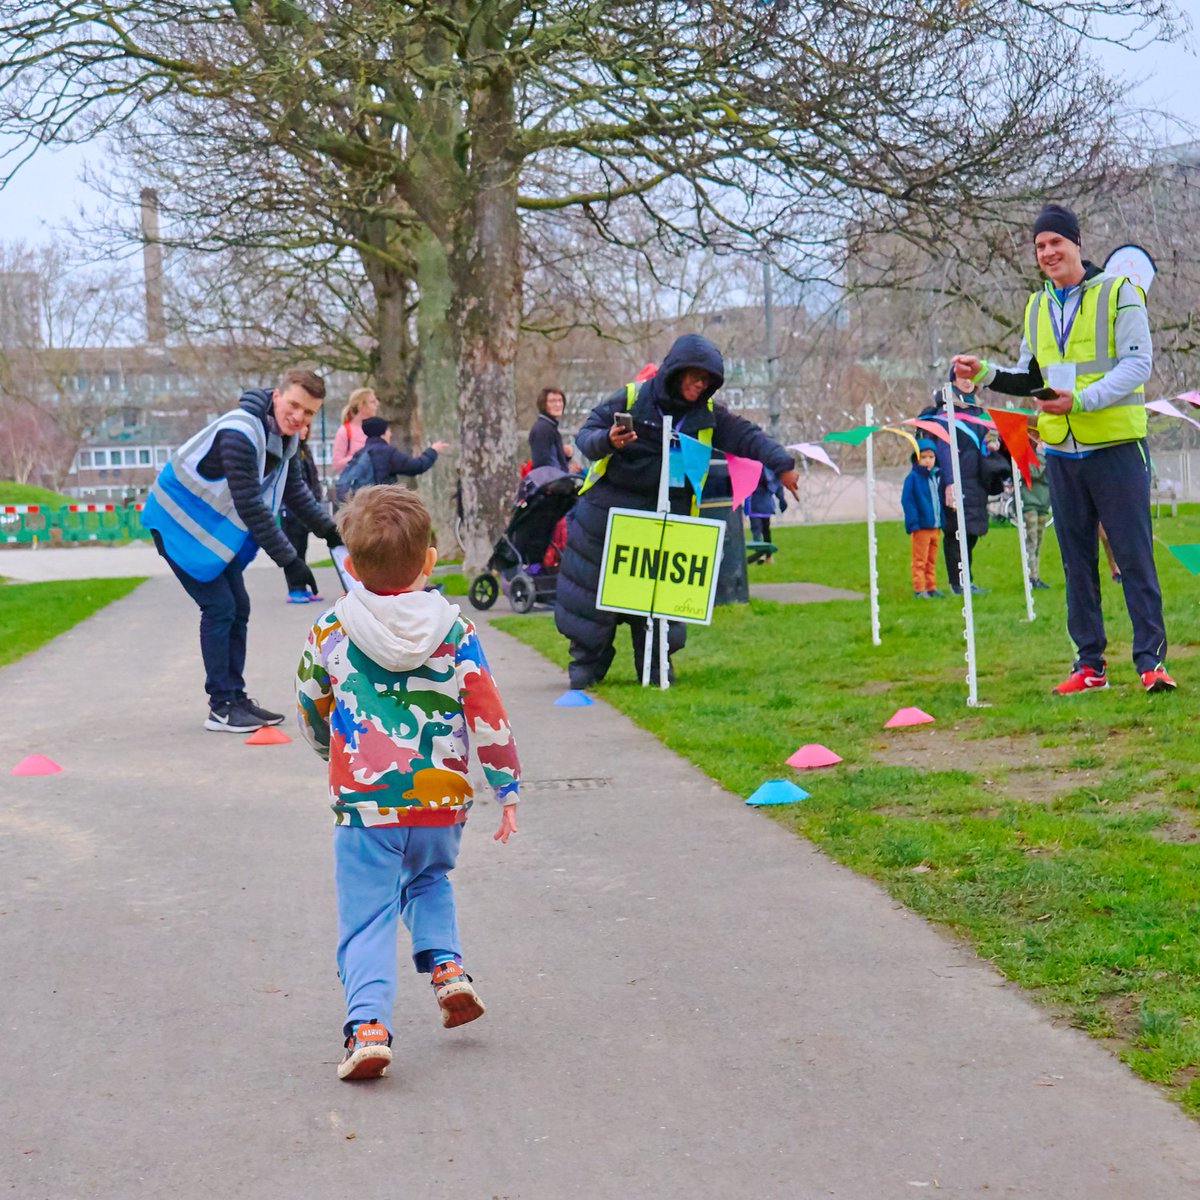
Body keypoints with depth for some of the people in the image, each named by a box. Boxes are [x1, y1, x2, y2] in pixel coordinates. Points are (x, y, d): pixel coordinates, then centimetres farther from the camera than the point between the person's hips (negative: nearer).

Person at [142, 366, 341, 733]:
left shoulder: (284, 435, -1)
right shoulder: (240, 433, -31)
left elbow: (294, 491, 13)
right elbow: (250, 506, -33)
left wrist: (329, 530, 4)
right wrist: (289, 560, -32)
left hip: (217, 527, 9)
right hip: (180, 522, -9)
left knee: (238, 608, 8)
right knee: (219, 607, -11)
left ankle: (236, 698, 17)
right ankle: (221, 707, -4)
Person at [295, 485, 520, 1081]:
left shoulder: (330, 632, -1)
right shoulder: (454, 631, -1)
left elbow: (311, 710, 13)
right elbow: (487, 717, 0)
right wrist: (506, 789, 9)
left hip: (364, 803, -2)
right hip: (443, 800, 2)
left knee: (366, 917, 1)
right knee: (429, 881, 30)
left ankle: (368, 1025, -15)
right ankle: (447, 966, 10)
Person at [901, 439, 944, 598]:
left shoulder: (936, 476, 11)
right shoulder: (913, 477, -10)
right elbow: (907, 500, -13)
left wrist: (941, 521, 14)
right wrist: (914, 522, -18)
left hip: (935, 526, 7)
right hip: (921, 526, -7)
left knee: (932, 560, 14)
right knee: (920, 560, -3)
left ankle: (931, 586, 20)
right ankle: (919, 588, 0)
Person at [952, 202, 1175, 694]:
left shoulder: (1118, 292, -3)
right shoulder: (1037, 307, 14)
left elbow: (1137, 362, -12)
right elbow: (1029, 377, 21)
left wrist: (1082, 400, -23)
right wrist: (984, 373, 3)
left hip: (1116, 445, -6)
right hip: (1061, 450, 6)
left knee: (1134, 556, -5)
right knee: (1077, 561, 8)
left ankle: (1151, 659, -2)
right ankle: (1089, 663, 13)